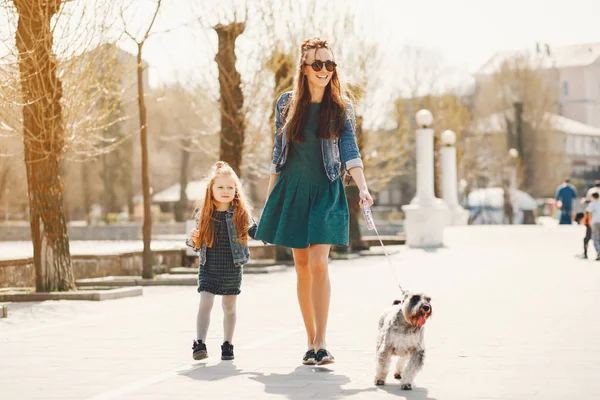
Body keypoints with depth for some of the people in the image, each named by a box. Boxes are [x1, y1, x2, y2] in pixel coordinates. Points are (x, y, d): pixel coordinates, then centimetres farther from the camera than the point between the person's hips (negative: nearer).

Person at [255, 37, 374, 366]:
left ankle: (320, 344, -14)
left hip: (325, 193, -2)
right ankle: (311, 341, 13)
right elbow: (278, 153, 11)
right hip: (291, 191, 2)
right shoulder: (286, 103, 4)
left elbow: (349, 150, -7)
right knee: (301, 266, 5)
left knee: (318, 263, -14)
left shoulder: (340, 106, 0)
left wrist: (362, 188, -22)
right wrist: (268, 198, 11)